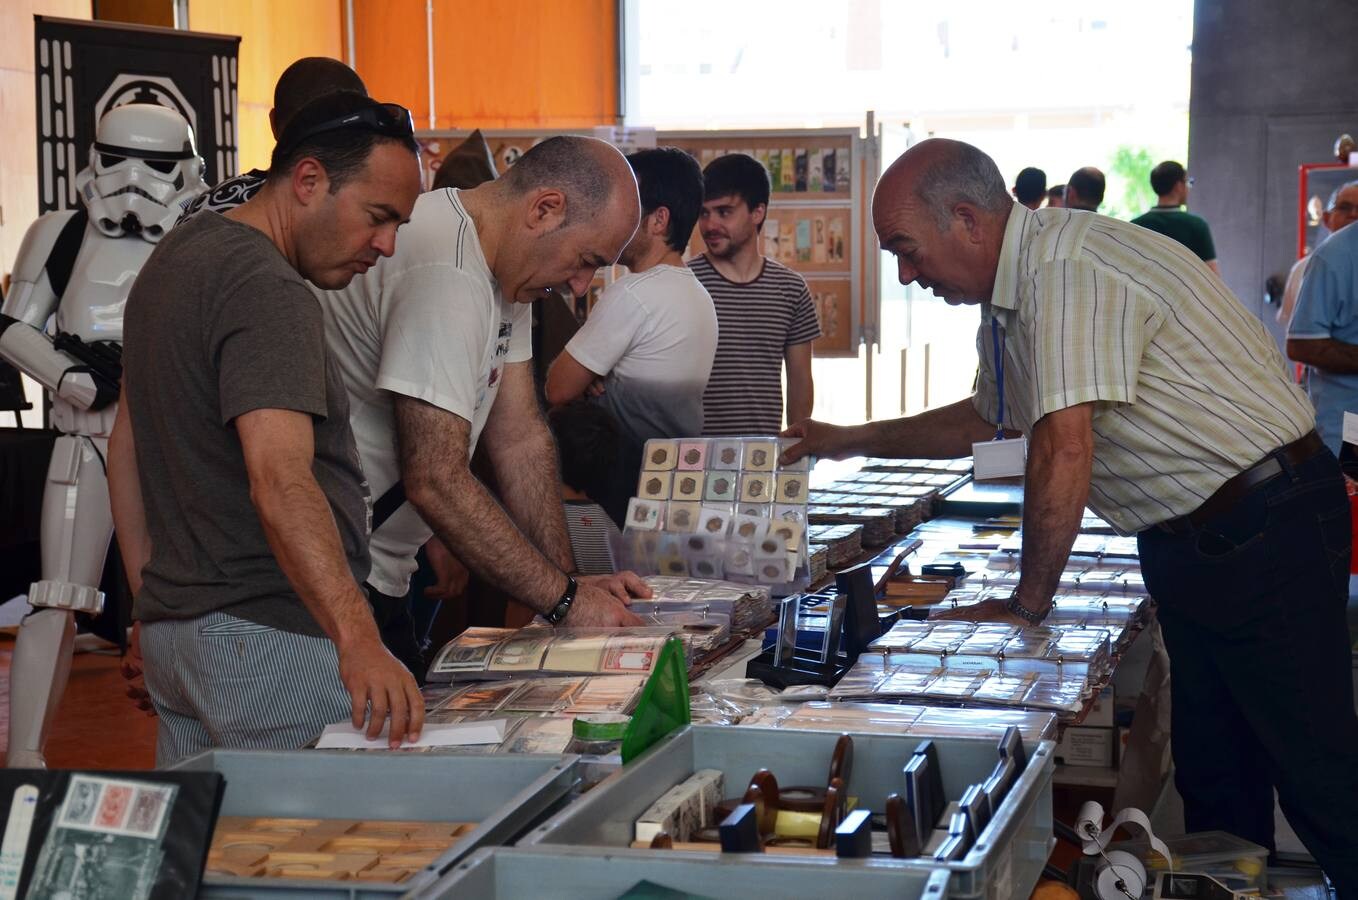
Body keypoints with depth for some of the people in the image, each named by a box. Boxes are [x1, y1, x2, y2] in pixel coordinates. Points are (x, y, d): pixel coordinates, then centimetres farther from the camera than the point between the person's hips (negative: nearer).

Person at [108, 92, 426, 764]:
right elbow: (280, 481, -31)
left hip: (172, 629, 10)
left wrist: (153, 606, 24)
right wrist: (358, 640, -41)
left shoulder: (179, 253, 15)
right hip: (270, 636, -10)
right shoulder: (267, 291, -18)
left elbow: (126, 445, 22)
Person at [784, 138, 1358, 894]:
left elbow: (1064, 450, -28)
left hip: (1265, 532, -10)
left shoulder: (1069, 266, -23)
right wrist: (855, 441, 28)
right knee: (1212, 776, 14)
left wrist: (1029, 604, -18)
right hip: (1189, 542, 10)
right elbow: (986, 419, 29)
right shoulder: (1011, 297, 10)